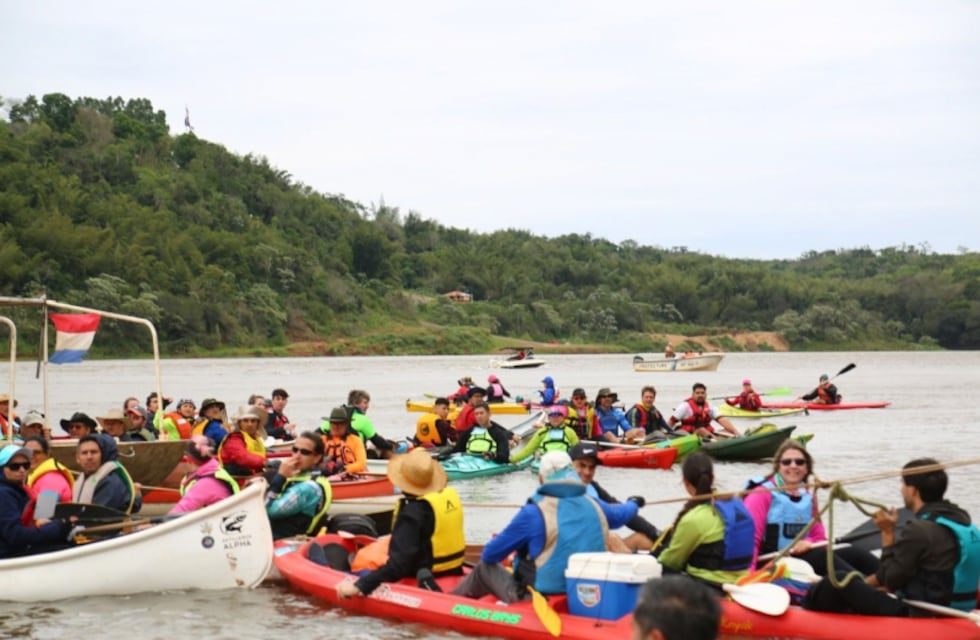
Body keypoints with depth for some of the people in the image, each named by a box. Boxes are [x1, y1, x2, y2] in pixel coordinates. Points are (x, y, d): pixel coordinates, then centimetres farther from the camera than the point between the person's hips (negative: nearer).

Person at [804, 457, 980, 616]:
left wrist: (888, 534, -5)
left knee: (840, 582, -4)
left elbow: (889, 580, -11)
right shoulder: (961, 520, 7)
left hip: (917, 617, -9)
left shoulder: (919, 529, -21)